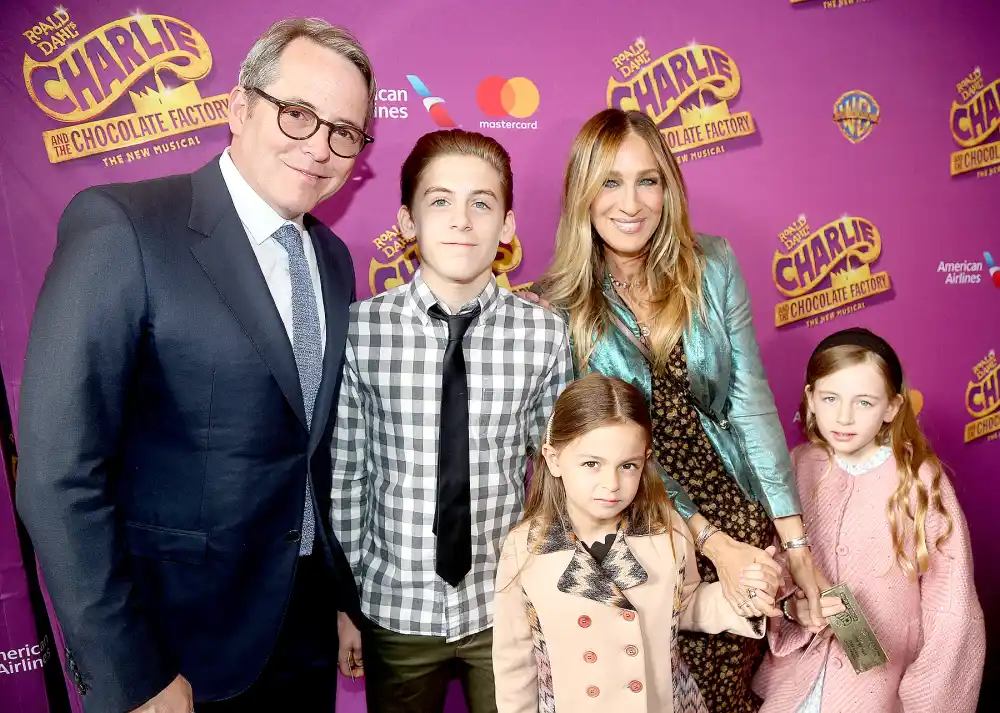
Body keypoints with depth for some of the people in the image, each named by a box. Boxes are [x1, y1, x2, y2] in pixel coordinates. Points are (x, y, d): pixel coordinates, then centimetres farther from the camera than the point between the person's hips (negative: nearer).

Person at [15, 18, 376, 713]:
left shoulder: (333, 259, 4)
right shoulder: (118, 227, -16)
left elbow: (320, 444, 8)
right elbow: (58, 474, -19)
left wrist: (347, 600, 9)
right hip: (179, 648, -5)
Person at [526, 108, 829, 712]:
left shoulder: (713, 266, -5)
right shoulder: (558, 307, -11)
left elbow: (752, 401, -6)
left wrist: (796, 541, -10)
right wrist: (712, 542, -16)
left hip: (738, 507, 2)